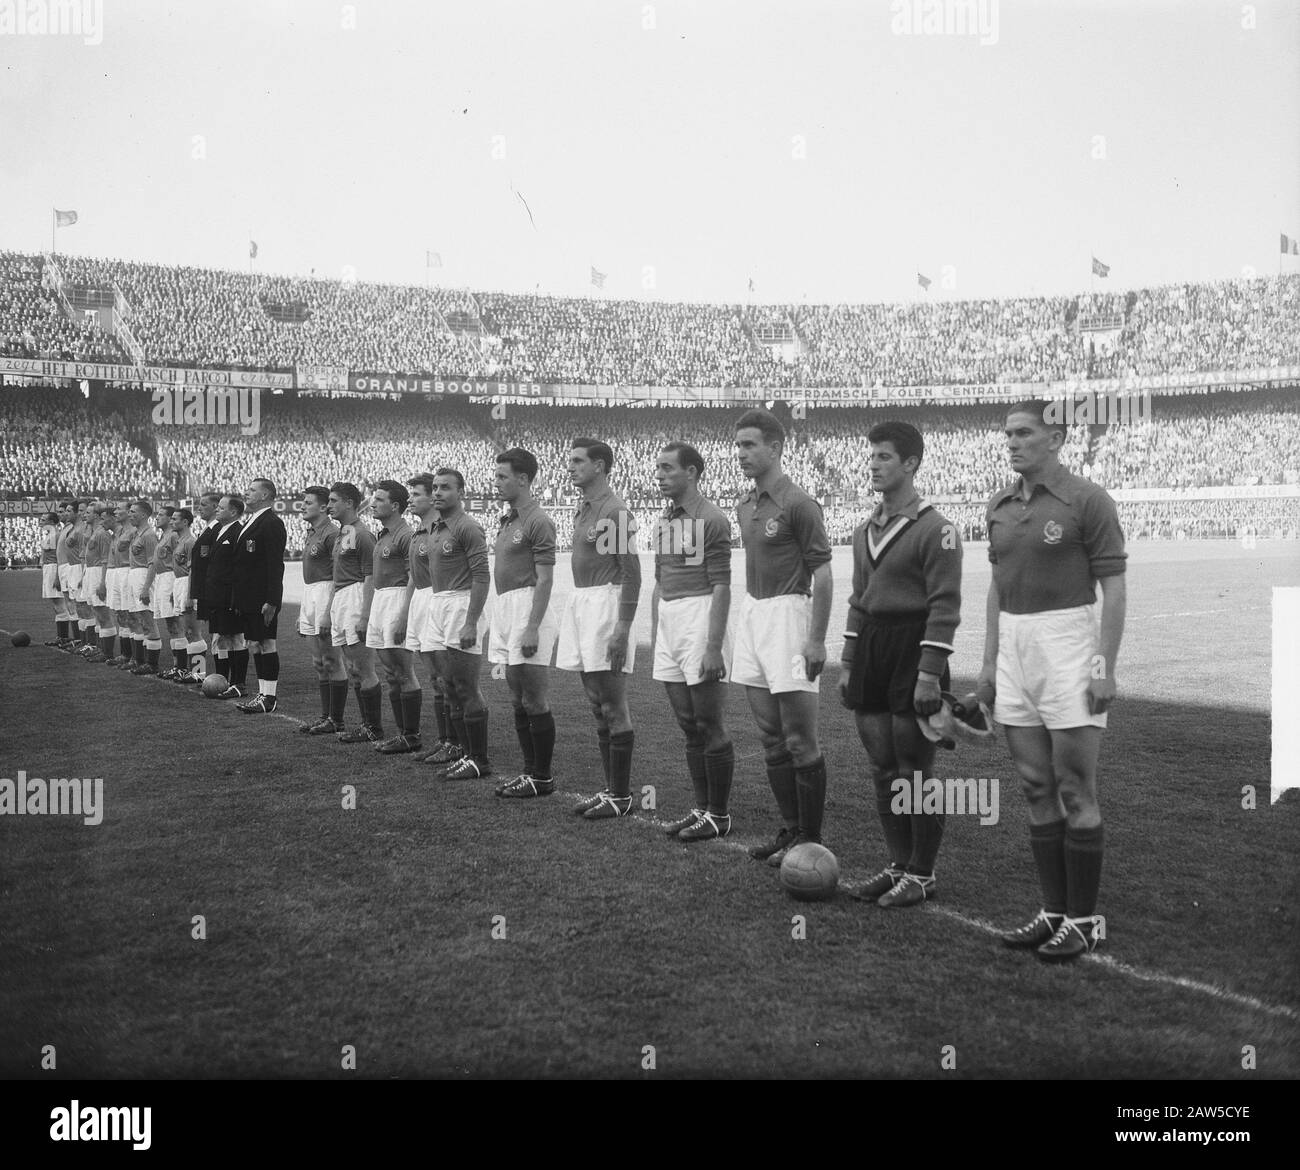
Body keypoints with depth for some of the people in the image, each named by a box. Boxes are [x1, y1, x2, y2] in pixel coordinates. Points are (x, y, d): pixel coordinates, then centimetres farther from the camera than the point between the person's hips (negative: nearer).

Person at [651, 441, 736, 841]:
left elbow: (721, 586, -14)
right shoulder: (664, 523, 14)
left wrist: (714, 646, -18)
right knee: (689, 728, 13)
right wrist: (654, 636, 17)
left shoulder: (711, 520, -10)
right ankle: (702, 808, 22)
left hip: (700, 618, -8)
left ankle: (719, 814, 8)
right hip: (668, 621, 8)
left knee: (709, 726, -1)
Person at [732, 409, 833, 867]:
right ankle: (790, 829, 22)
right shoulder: (745, 505, 12)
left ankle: (810, 839, 6)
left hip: (787, 614, -8)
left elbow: (822, 573, -13)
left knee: (800, 740, -3)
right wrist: (748, 617, 16)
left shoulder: (798, 504, -12)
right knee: (771, 738, 12)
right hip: (751, 612, 8)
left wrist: (817, 639, -16)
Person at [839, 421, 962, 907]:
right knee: (882, 770, 11)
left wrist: (929, 673, -19)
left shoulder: (935, 529, -10)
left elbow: (944, 606, -14)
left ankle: (921, 875, 13)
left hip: (913, 654, -7)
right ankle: (898, 865, 24)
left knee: (916, 772, 1)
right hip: (871, 653, 7)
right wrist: (848, 662, 14)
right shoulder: (865, 530, 13)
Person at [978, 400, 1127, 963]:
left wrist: (1106, 668, -14)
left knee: (1075, 792, -2)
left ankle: (1084, 920, 9)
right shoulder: (1000, 505, 11)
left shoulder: (1087, 501, -8)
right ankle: (1053, 912, 19)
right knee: (1037, 790, 10)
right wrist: (990, 662, 13)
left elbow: (1114, 589, -9)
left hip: (1067, 645, -6)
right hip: (1014, 648, 7)